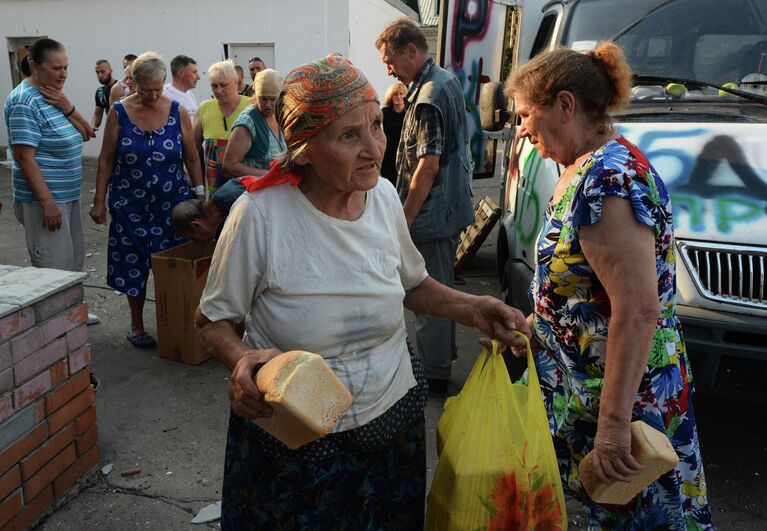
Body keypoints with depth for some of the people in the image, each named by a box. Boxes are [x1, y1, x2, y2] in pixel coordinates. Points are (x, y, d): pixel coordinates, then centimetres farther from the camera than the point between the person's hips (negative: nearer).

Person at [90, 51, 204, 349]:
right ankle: (136, 326, 24)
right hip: (131, 205, 0)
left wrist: (200, 194, 1)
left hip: (172, 202, 0)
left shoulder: (178, 113, -1)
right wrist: (99, 200, 0)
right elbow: (106, 160, 2)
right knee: (134, 265, 7)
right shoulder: (119, 113, -2)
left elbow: (192, 158, 5)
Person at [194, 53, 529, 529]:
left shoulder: (384, 195, -8)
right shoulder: (259, 214, -22)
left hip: (394, 413, 4)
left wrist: (471, 308, -7)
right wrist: (241, 359, -30)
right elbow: (213, 320, -9)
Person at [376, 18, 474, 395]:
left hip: (432, 212, -10)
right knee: (441, 288, 21)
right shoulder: (447, 81, 12)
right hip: (451, 206, 10)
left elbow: (428, 165, -24)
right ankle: (444, 355, 37)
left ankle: (433, 374, 15)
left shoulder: (428, 95, -20)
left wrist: (405, 218, -17)